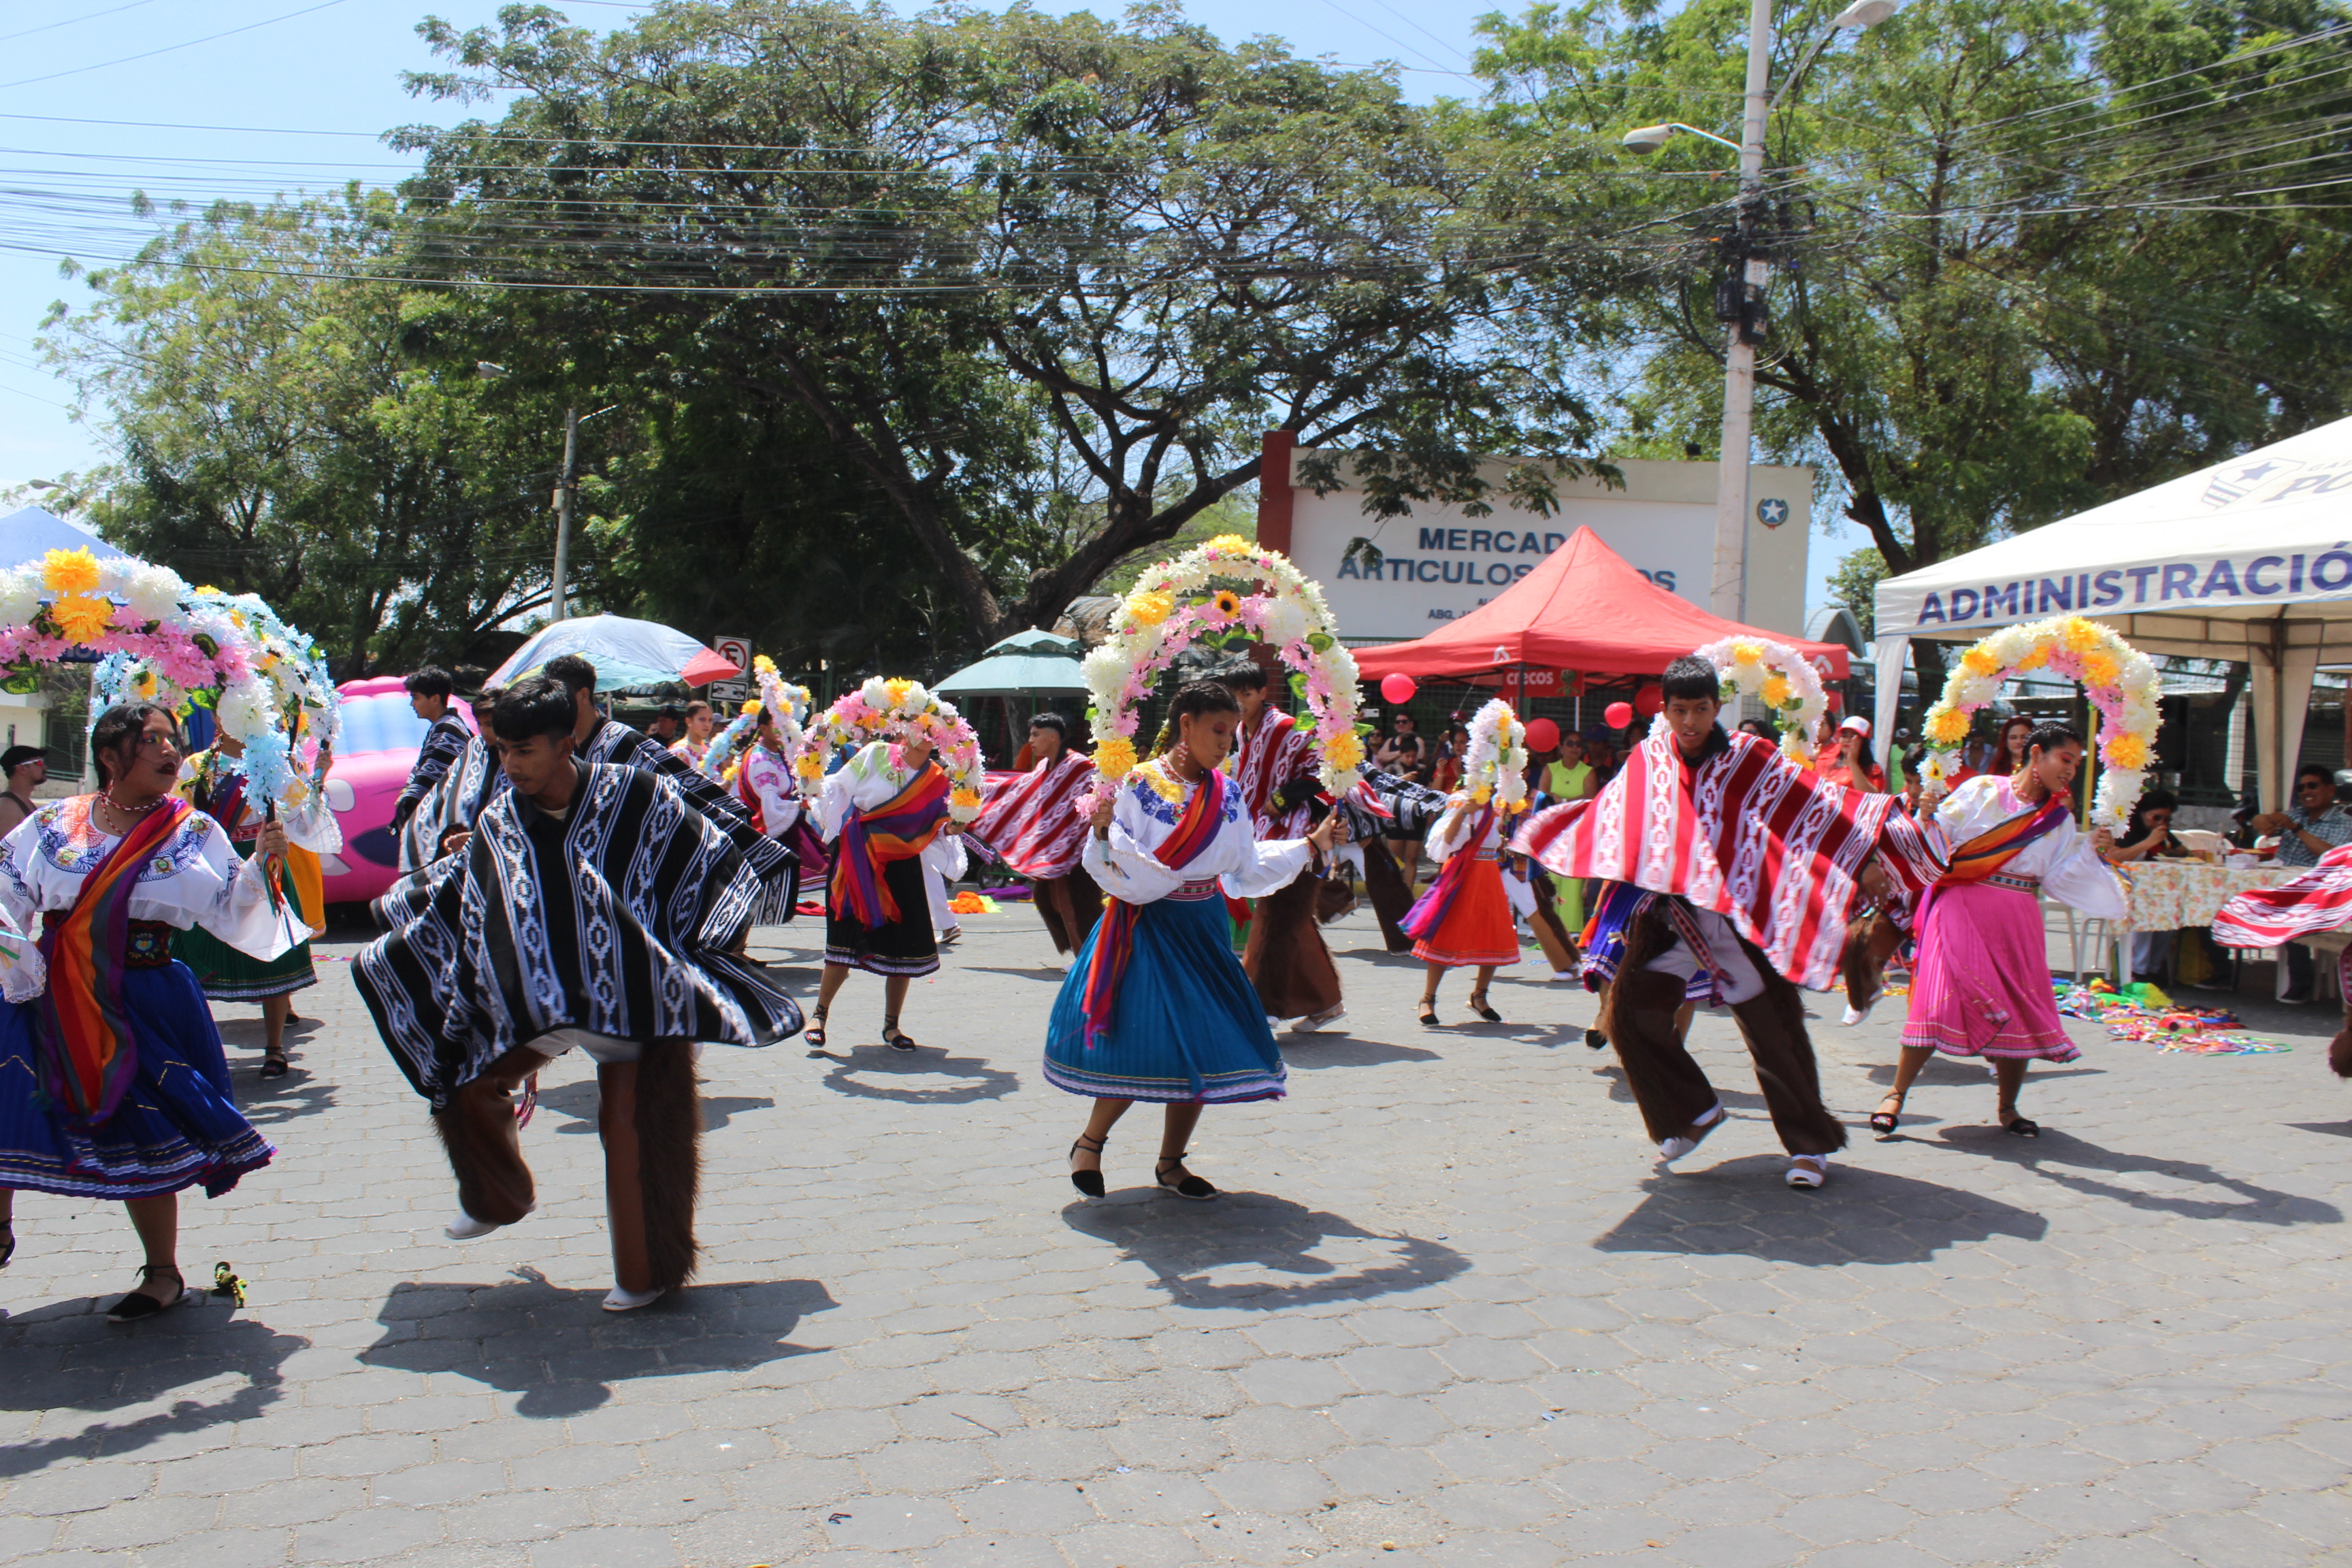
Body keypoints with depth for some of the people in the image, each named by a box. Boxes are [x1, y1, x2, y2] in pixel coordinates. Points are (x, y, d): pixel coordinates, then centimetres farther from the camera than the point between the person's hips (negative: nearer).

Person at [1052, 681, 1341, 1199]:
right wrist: (1102, 832, -31)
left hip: (1204, 931, 6)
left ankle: (1171, 1163, 22)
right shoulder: (1137, 786, -9)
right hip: (1150, 928, -6)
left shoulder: (1228, 794, 8)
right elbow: (1113, 871, -12)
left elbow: (1246, 870, 12)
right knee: (1143, 1047, -11)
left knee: (1204, 1048, 5)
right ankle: (1090, 1143, 15)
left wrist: (1310, 845, 13)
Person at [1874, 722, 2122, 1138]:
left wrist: (2091, 853, -6)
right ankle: (1896, 1095, -1)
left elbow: (2058, 877, 6)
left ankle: (2007, 1106, 20)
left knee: (2021, 1009, 2)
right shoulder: (1981, 791, 0)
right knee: (1940, 1000, -12)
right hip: (1963, 910, -4)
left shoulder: (2060, 820, 12)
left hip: (2017, 922, 4)